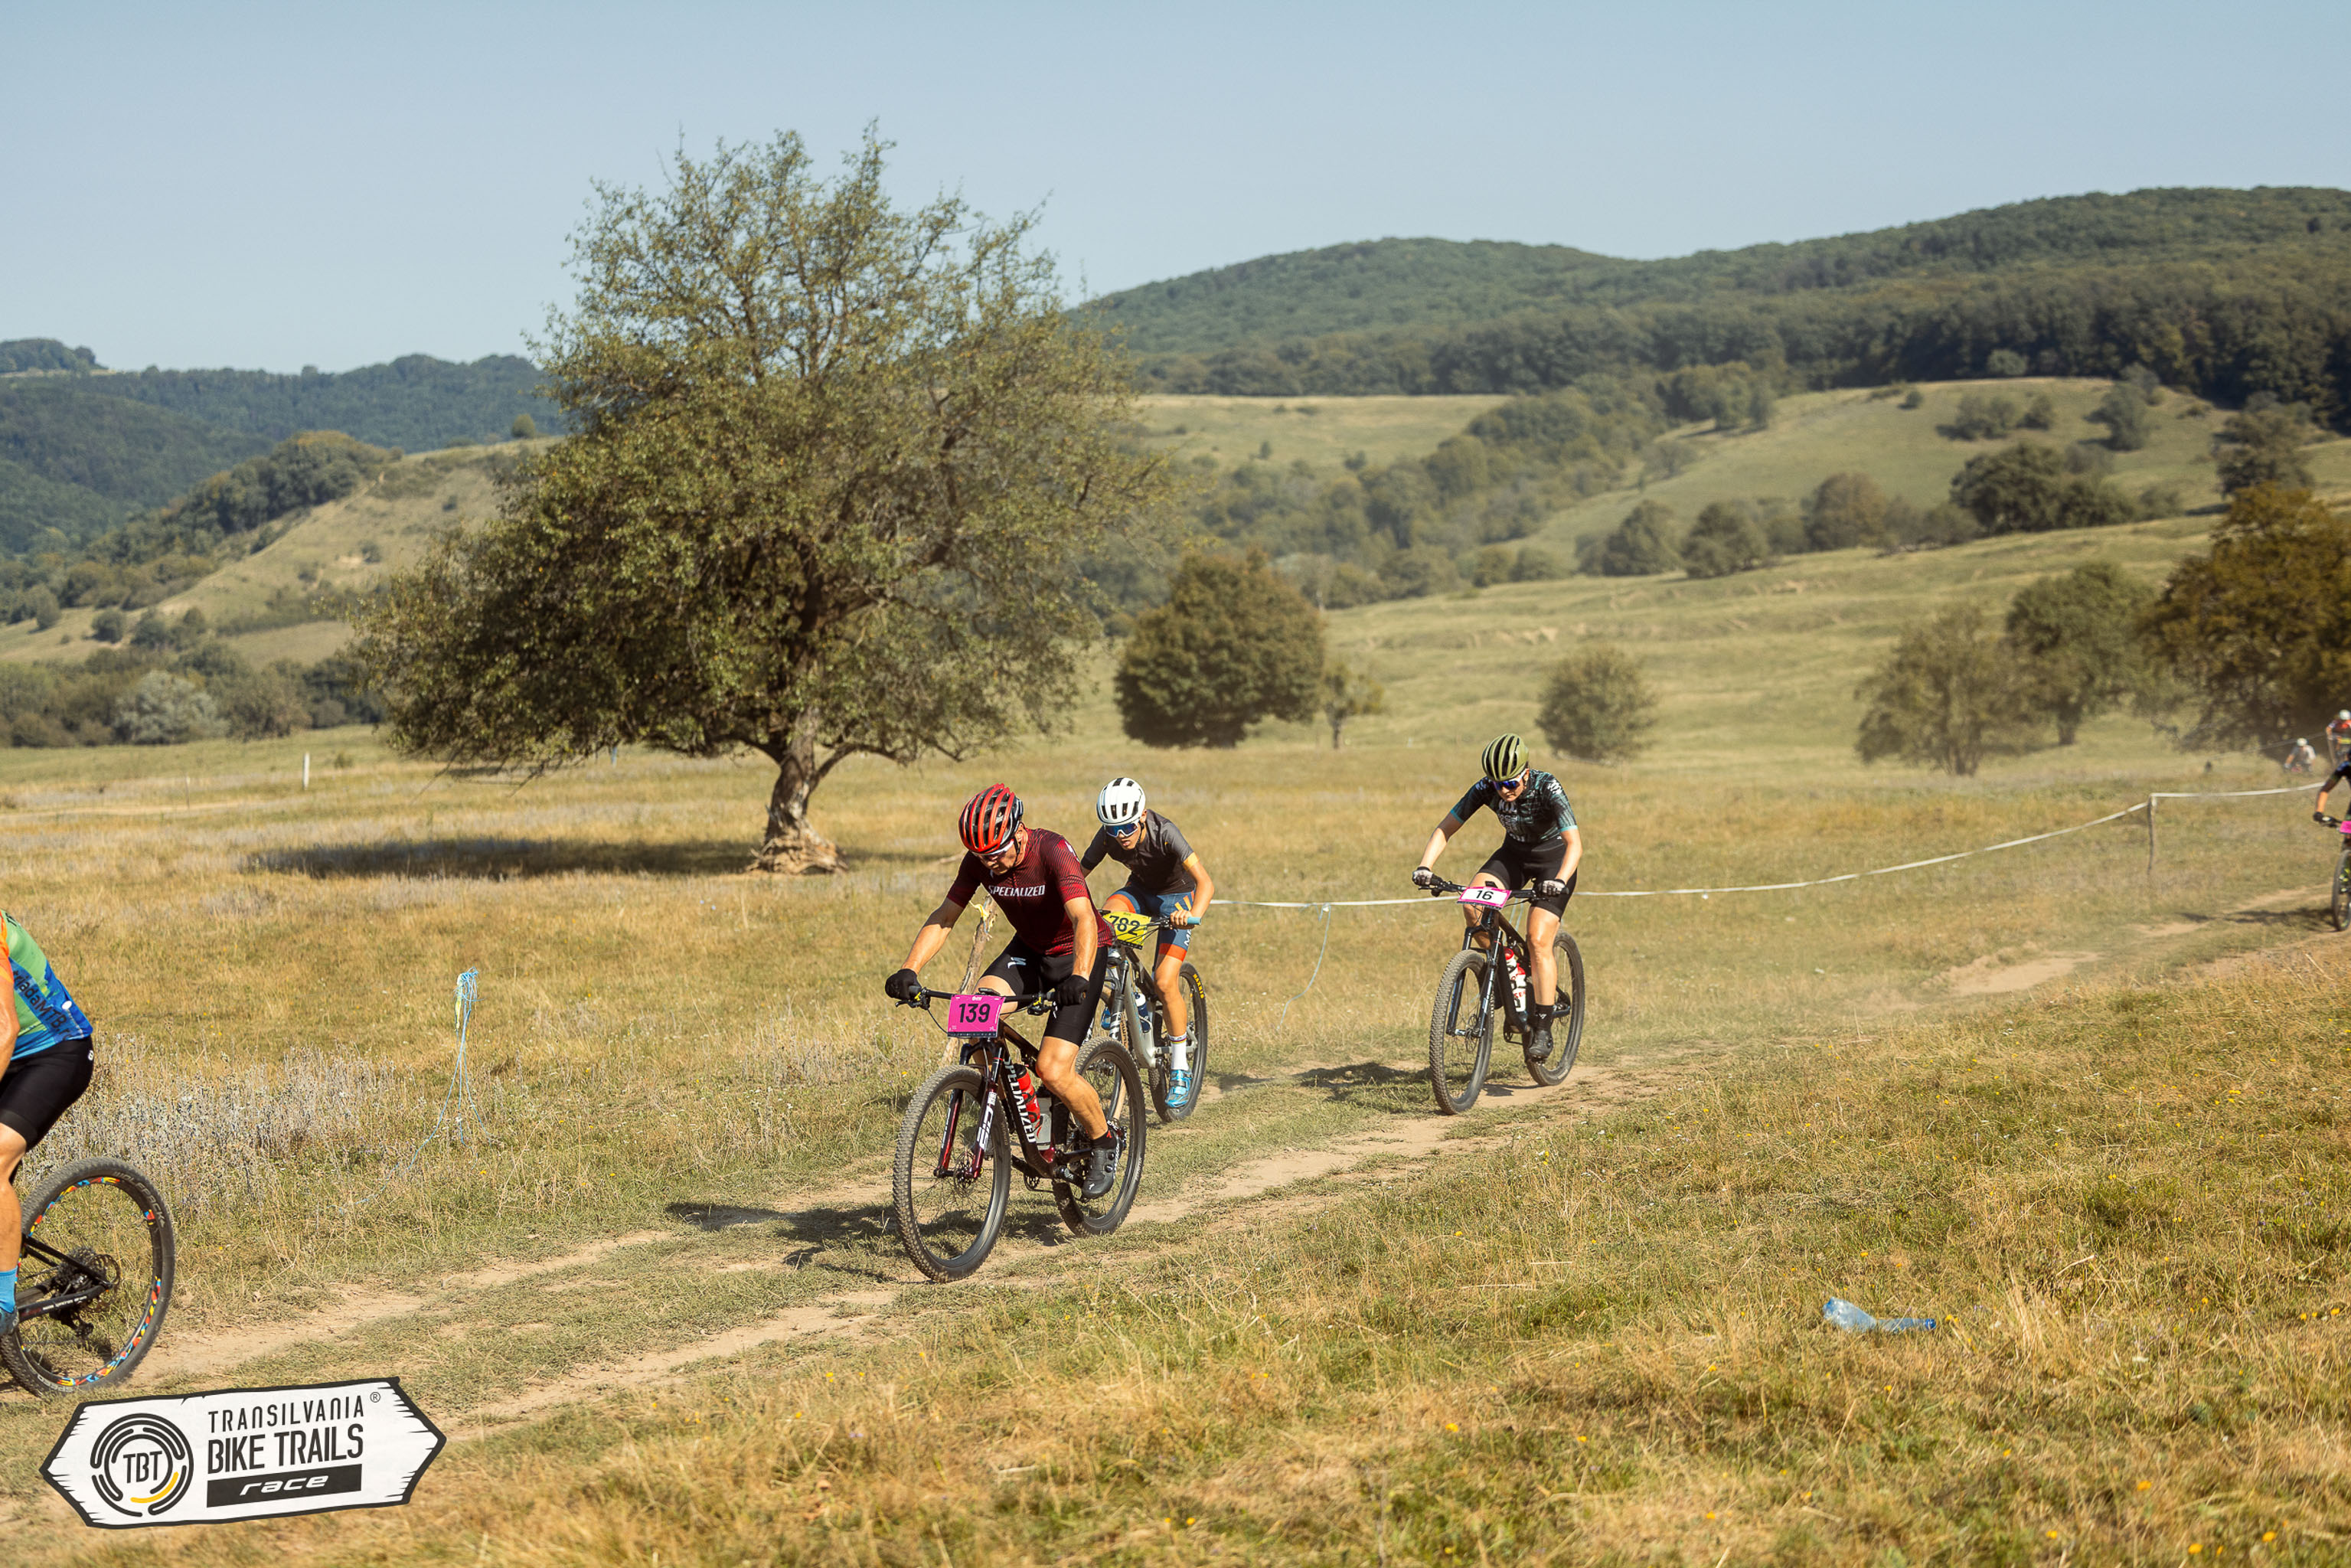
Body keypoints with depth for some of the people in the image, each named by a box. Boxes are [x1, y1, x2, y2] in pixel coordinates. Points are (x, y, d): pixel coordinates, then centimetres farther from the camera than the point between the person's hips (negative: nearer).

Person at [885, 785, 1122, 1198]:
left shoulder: (1052, 852, -29)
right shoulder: (980, 861, -13)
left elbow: (1083, 919, -41)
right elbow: (944, 917, -9)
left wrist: (1079, 978, -57)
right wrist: (908, 971, -24)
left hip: (1078, 953, -5)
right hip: (1028, 950, 5)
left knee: (1053, 1072, -18)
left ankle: (1104, 1141, 9)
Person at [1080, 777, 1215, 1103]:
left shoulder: (1164, 833, -34)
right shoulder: (1107, 838, -21)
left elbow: (1205, 881, -41)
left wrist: (1194, 916, -59)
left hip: (1177, 896, -4)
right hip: (1141, 890, 4)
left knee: (1165, 982, -18)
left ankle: (1180, 1067, -2)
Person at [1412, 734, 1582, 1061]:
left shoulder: (1548, 788, -31)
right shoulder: (1487, 788, -21)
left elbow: (1575, 843, -38)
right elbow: (1444, 829, -17)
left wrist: (1560, 881, -56)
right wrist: (1425, 867, -34)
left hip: (1554, 857, -4)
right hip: (1514, 853, 4)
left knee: (1538, 941, -18)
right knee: (1471, 903, -24)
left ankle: (1542, 1030, -11)